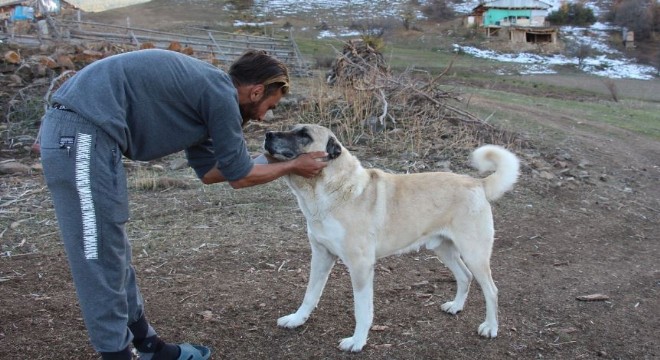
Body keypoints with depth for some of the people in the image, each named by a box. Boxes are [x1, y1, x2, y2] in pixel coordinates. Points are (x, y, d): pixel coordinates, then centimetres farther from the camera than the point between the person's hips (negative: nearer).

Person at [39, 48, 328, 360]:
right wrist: (292, 166, 14)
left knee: (112, 252, 16)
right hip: (83, 133, -10)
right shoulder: (222, 95, -8)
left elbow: (208, 171, 26)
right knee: (100, 260, 0)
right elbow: (239, 177, 1)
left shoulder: (204, 87, 20)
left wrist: (271, 161, 29)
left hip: (72, 129, 10)